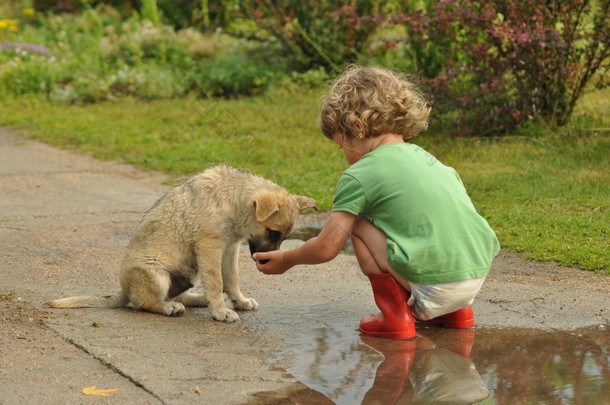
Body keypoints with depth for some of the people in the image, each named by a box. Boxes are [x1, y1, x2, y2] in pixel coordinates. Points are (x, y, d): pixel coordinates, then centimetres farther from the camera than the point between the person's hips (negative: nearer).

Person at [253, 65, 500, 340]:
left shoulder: (359, 175, -3)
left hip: (434, 285, -7)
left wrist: (285, 260, 17)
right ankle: (456, 311, 24)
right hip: (478, 274, 7)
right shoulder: (425, 157, 17)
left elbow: (326, 248, -2)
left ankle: (395, 316, 2)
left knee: (358, 225, 5)